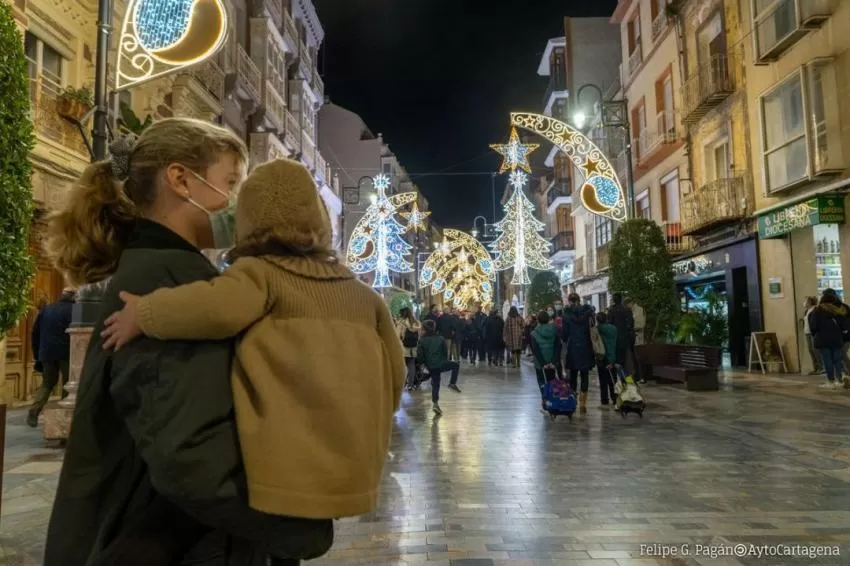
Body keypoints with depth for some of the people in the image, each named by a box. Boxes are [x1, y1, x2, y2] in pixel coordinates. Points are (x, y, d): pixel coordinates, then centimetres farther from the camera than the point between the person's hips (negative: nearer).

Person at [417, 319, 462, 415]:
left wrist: (424, 363, 11)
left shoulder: (422, 340, -4)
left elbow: (419, 355, -7)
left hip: (431, 367, 2)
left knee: (435, 384, 13)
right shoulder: (440, 339, -3)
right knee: (456, 365, 20)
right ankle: (452, 383, 8)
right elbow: (446, 351, 3)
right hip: (441, 364, -2)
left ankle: (436, 404, 8)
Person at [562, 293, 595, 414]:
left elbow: (565, 333, -6)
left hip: (573, 348, -1)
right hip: (586, 348, 1)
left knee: (573, 375, 11)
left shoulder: (567, 314, -7)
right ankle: (583, 403, 6)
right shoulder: (588, 311, -2)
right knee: (585, 375, 7)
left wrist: (565, 340, 14)